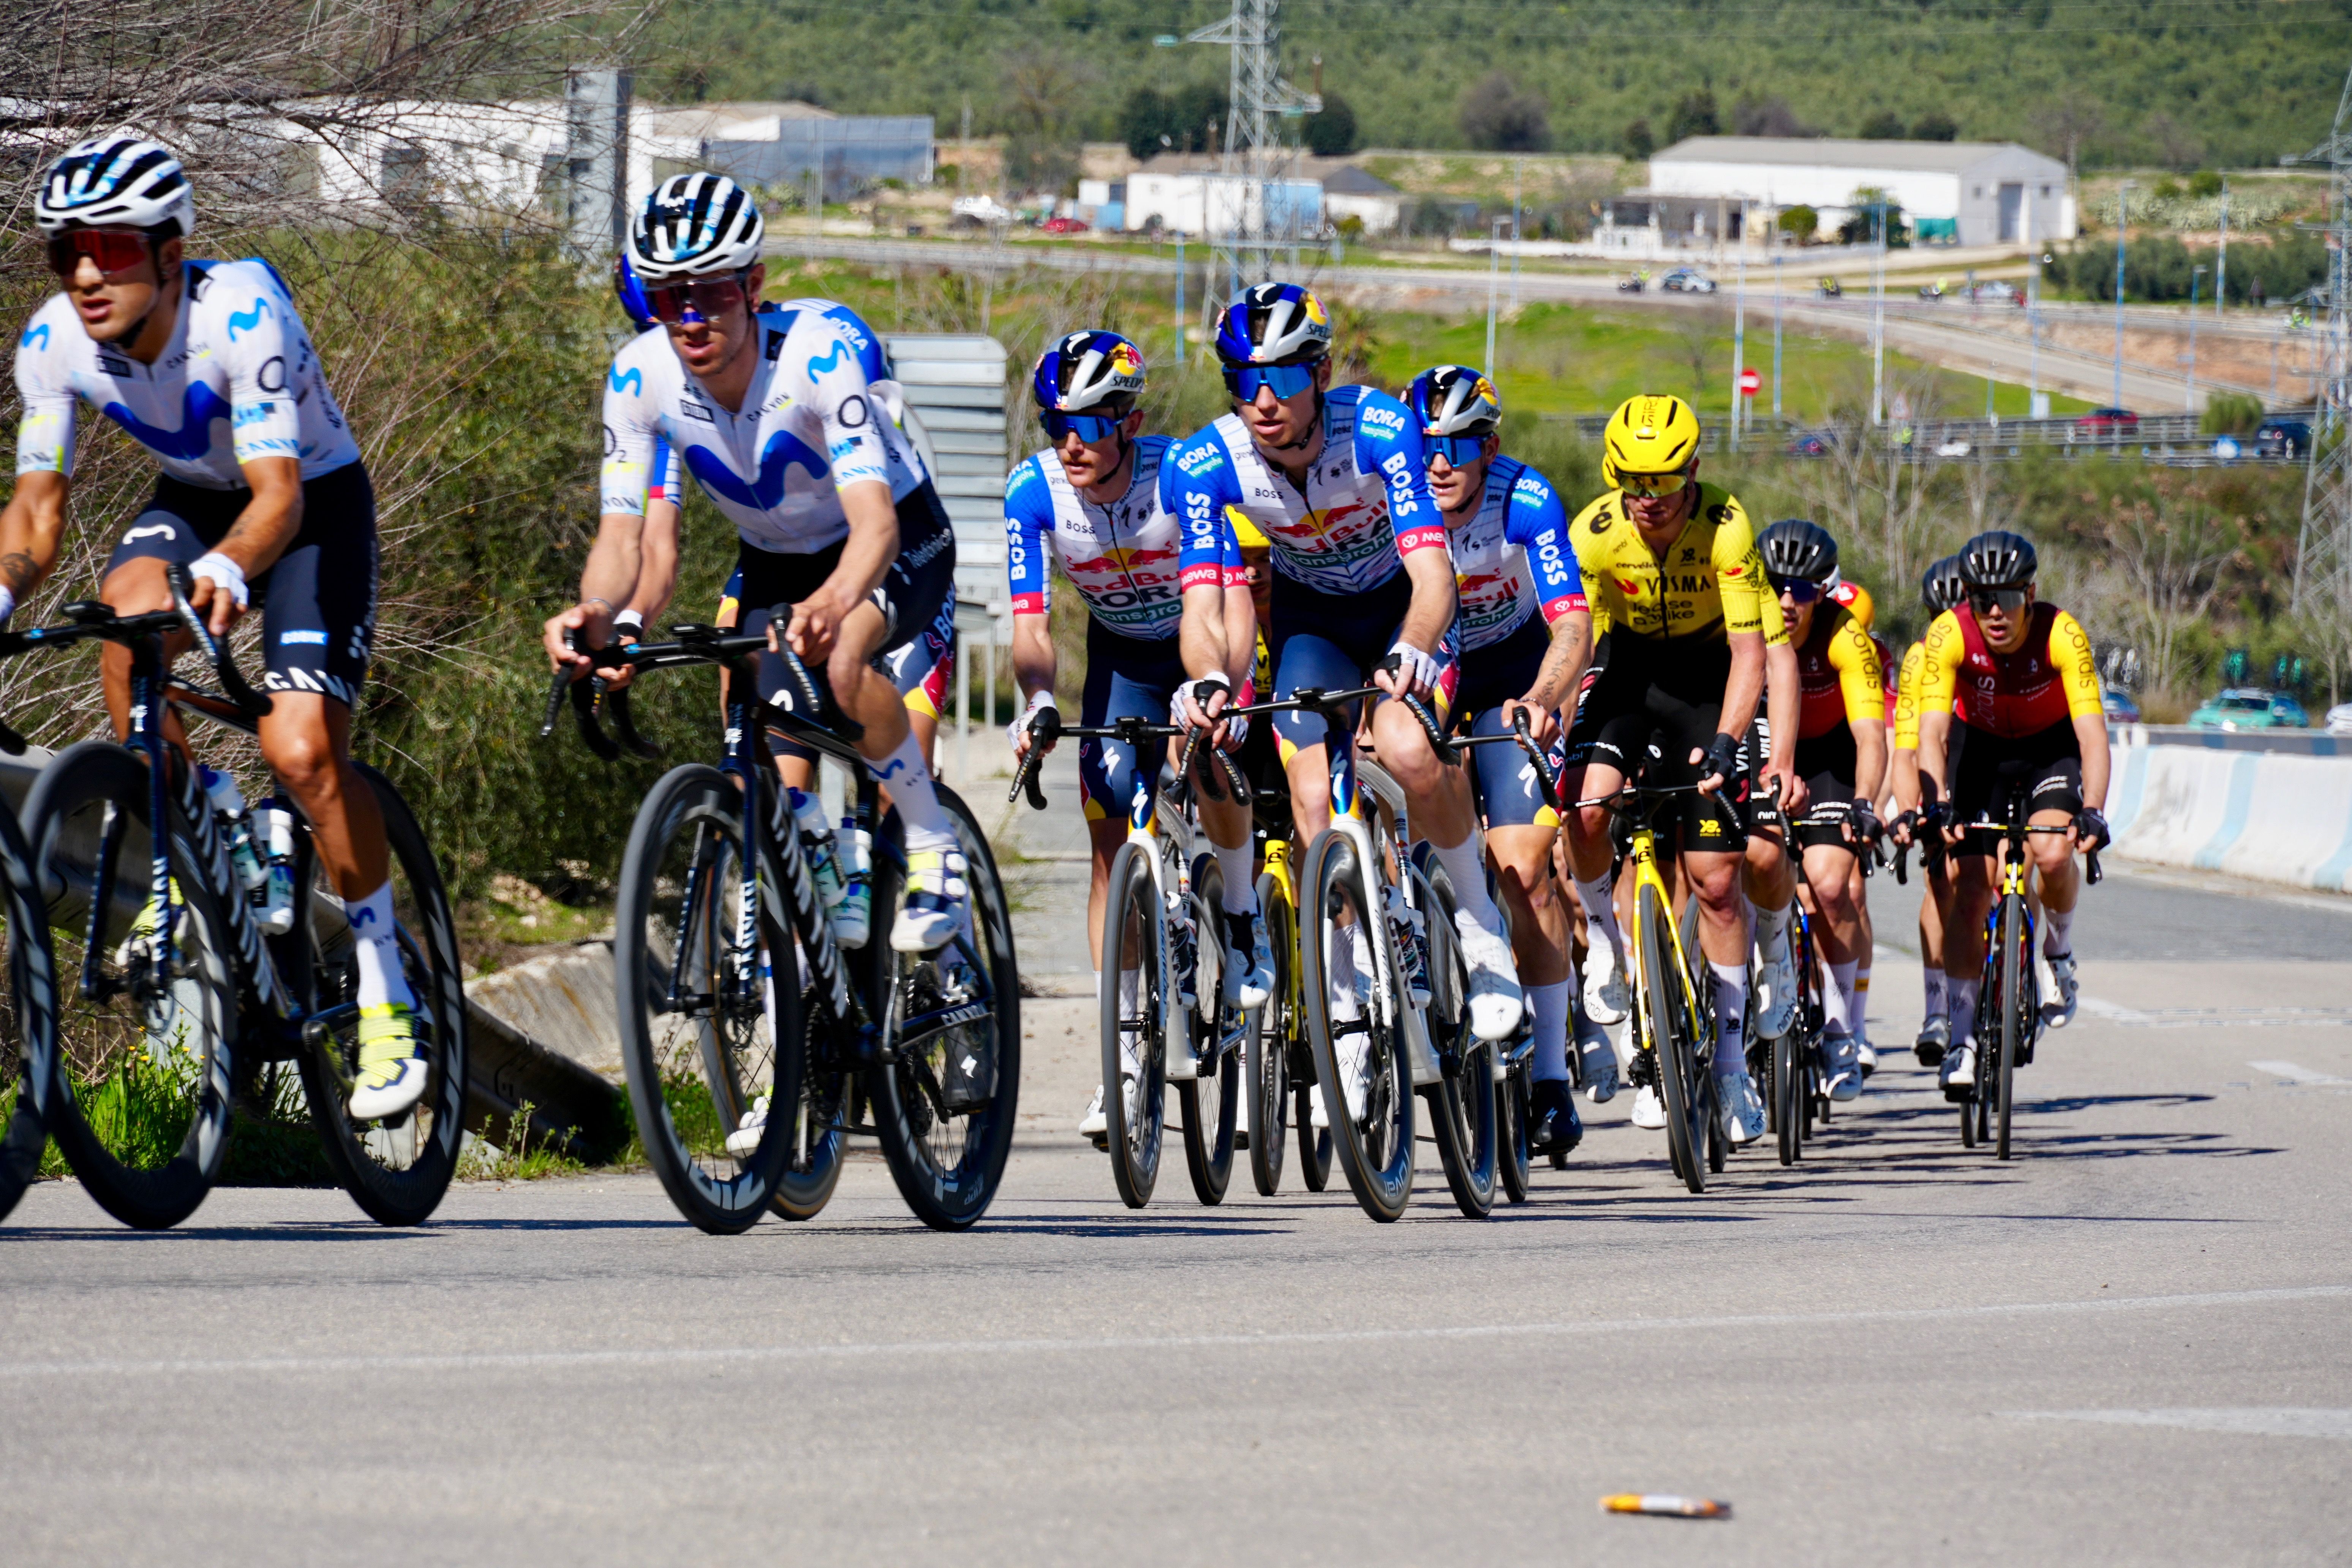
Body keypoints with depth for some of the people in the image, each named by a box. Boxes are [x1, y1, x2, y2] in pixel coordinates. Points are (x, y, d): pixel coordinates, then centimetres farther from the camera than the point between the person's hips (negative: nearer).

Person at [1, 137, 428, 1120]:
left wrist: (228, 571, -61)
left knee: (302, 752, -22)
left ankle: (387, 1001, -4)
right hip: (193, 499, 4)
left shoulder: (239, 315, -33)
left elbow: (279, 492, -40)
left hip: (317, 502, -4)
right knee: (131, 607, -32)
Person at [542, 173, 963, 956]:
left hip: (901, 544, -5)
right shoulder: (639, 376, -21)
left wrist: (833, 604, -64)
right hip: (774, 559, 5)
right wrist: (594, 614, -46)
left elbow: (873, 519, -42)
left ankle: (934, 850, -17)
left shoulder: (815, 350, -34)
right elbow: (623, 535, -22)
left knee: (839, 660, -35)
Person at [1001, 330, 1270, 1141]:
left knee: (1212, 755, -32)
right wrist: (1037, 701, -47)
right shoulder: (1033, 492, -24)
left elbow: (1207, 606, -40)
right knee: (1111, 836, -7)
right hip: (1121, 652, 3)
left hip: (1203, 637, -3)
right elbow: (1030, 623, -27)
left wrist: (1214, 687, -59)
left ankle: (1243, 914, -2)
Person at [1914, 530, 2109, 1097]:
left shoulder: (2062, 635, -32)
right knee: (1970, 891, -9)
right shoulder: (1950, 635, -30)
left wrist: (2092, 811, -51)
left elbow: (2092, 732, -36)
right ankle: (1963, 1037, 0)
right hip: (1978, 744, 1)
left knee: (2052, 854, -27)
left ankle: (2058, 954, 3)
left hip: (2051, 746, -1)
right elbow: (1931, 732, -35)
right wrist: (1937, 806, -50)